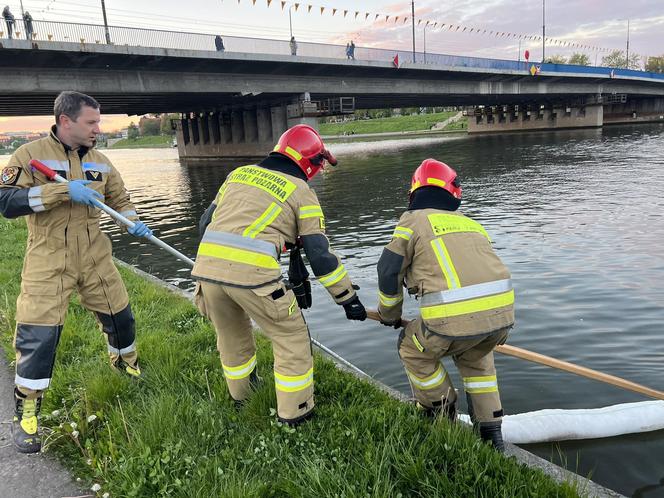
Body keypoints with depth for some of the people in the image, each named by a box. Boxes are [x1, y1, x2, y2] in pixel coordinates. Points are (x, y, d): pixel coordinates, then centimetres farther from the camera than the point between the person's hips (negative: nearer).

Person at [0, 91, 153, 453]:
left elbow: (120, 200, 16)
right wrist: (64, 190, -25)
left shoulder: (99, 161, 6)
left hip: (95, 259, 5)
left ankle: (126, 363, 44)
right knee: (38, 335, -4)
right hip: (48, 263, -4)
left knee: (119, 315, 13)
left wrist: (133, 223, -5)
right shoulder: (31, 154, -8)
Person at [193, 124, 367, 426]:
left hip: (206, 268, 6)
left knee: (231, 336, 28)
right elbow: (320, 256, 1)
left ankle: (241, 396, 51)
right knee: (291, 337, 15)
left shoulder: (239, 173, 21)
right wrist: (349, 299, 9)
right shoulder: (301, 192, 7)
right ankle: (294, 413, 26)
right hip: (252, 275, -6)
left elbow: (206, 223, 24)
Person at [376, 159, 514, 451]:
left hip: (454, 318, -6)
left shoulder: (412, 220, 11)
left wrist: (389, 314, 29)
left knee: (413, 351, 24)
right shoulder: (471, 223, 25)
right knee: (475, 356, 35)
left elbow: (388, 272, 10)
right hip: (502, 312, 6)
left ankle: (441, 414, 40)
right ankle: (491, 431, 37)